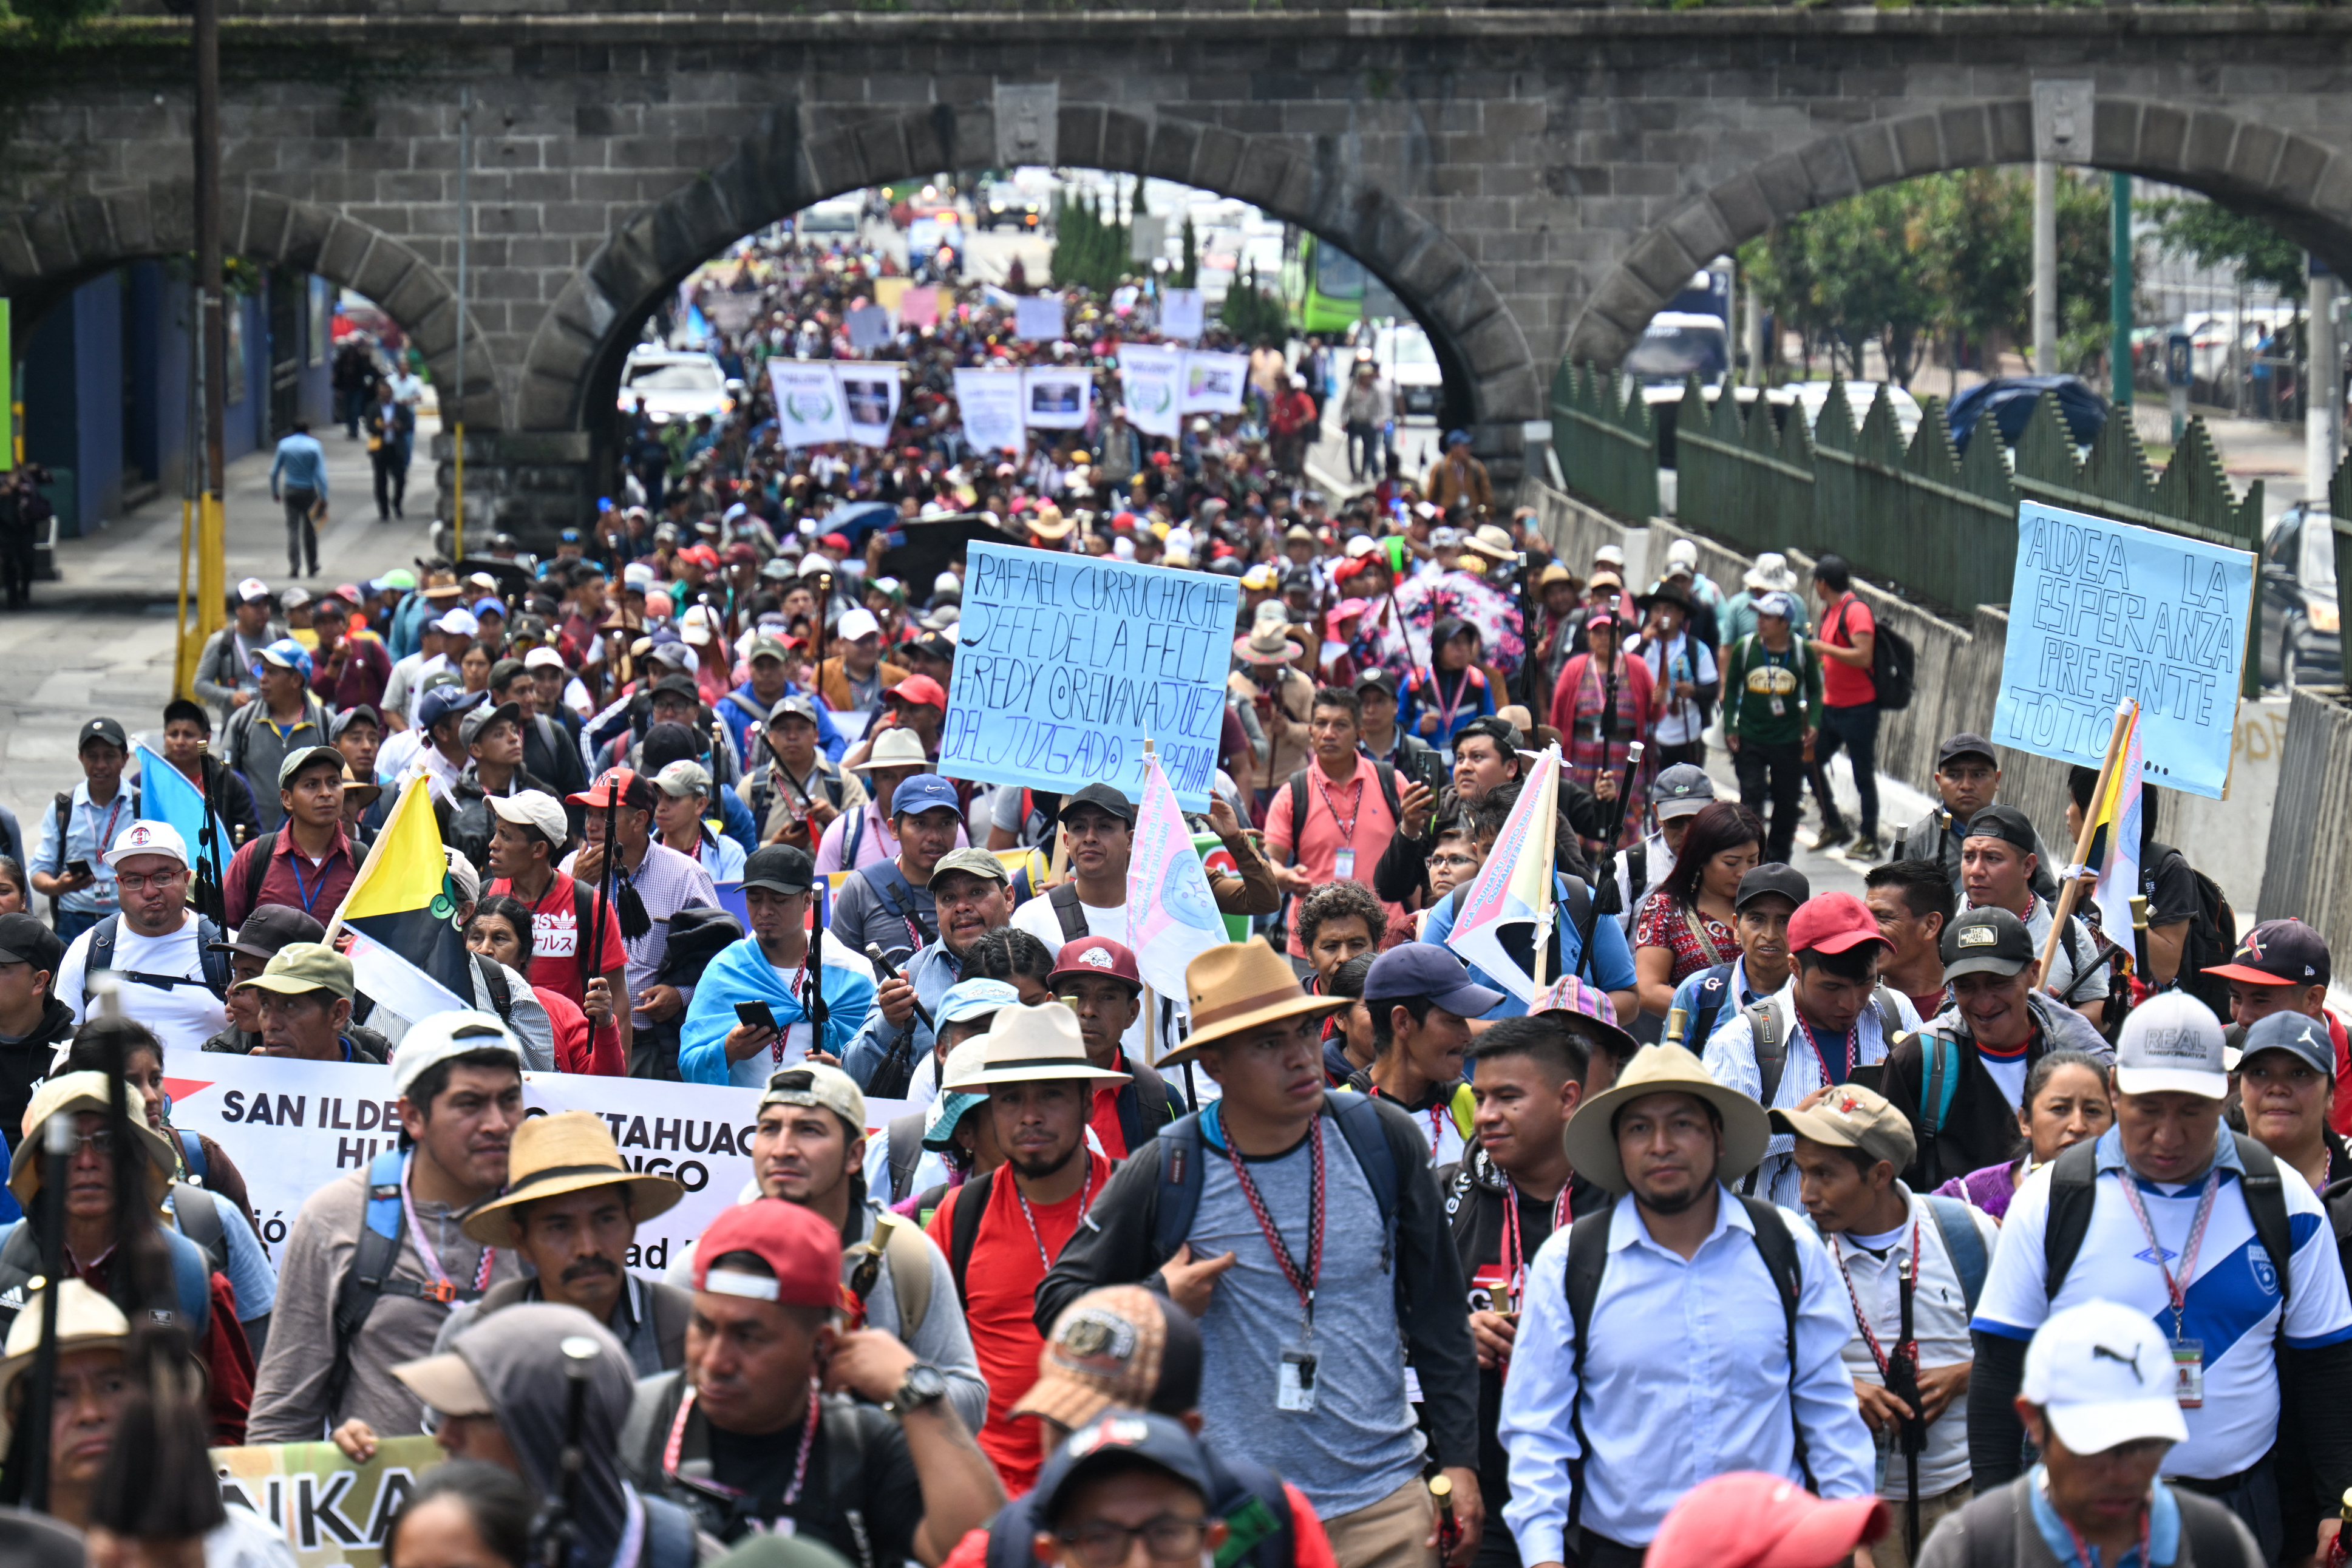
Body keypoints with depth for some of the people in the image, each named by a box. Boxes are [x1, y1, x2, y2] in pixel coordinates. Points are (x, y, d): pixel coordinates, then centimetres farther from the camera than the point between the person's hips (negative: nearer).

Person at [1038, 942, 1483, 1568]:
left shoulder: (1383, 1141, 2)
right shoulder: (1164, 1176, -4)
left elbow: (1438, 1310, 10)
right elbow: (1058, 1303, 6)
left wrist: (1459, 1460, 7)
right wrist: (1158, 1304, -12)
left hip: (1384, 1504, 2)